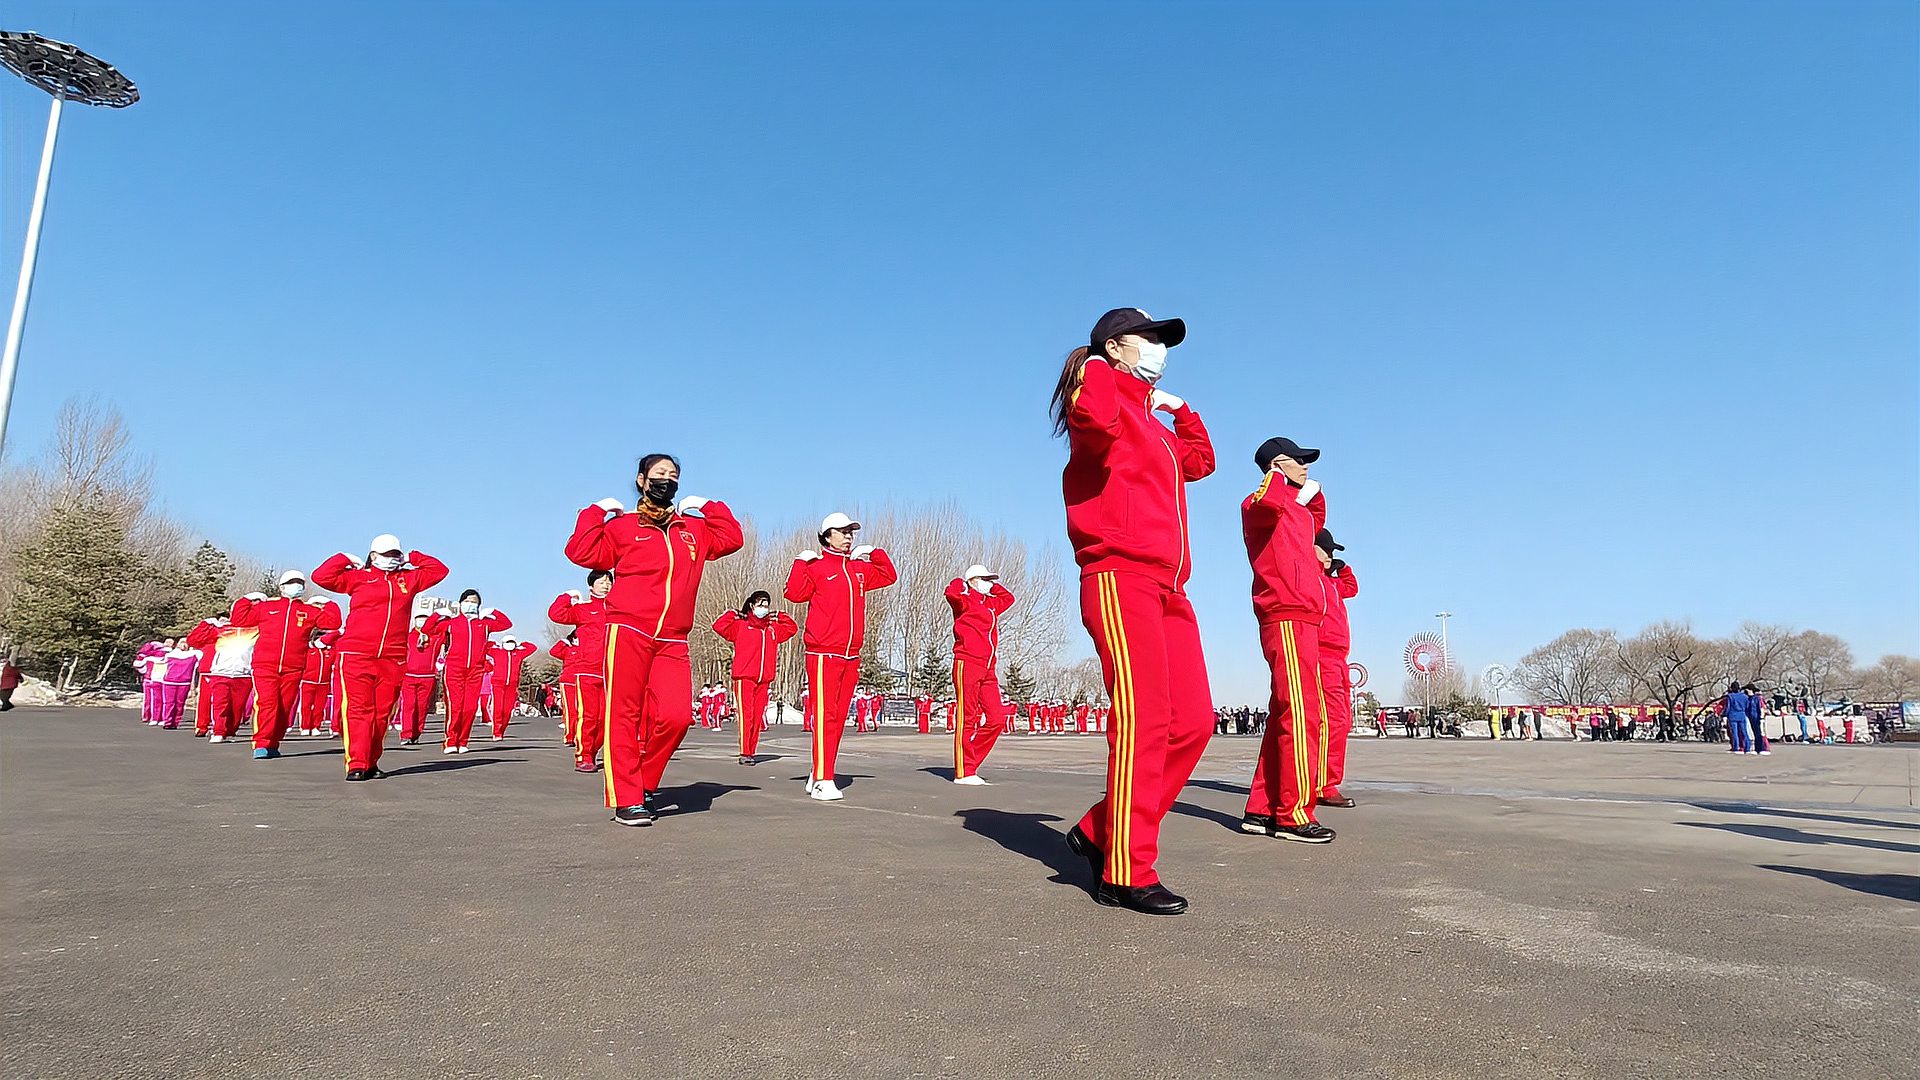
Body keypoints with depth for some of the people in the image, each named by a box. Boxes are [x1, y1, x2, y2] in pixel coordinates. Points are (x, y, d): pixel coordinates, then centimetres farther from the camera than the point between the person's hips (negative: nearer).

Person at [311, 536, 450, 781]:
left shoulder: (409, 579, 17)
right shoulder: (358, 577, 9)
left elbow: (439, 570, 22)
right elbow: (320, 576, 3)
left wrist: (411, 558, 20)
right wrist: (347, 559, 9)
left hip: (393, 658, 3)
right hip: (356, 655, -3)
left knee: (382, 712, 5)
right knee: (358, 709, -6)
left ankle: (371, 763, 14)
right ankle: (356, 764, -7)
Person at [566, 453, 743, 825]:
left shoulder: (693, 529, 22)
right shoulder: (622, 526, 9)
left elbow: (732, 539, 16)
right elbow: (582, 552, -1)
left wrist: (708, 507, 19)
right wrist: (597, 511, 3)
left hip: (673, 642, 3)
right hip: (628, 631, -3)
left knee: (676, 716, -10)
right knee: (624, 716, -2)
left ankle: (641, 782, 11)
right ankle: (626, 800, 4)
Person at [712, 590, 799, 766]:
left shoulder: (773, 628, 18)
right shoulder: (740, 625, 5)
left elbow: (793, 628, 32)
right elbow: (719, 626, -5)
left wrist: (779, 616, 22)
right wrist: (732, 613, 2)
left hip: (764, 680, 5)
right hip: (744, 677, -4)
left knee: (757, 717, 5)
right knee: (746, 715, -10)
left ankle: (752, 752, 11)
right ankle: (744, 753, -10)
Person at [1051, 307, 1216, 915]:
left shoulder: (1154, 424, 29)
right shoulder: (1103, 392, 3)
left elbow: (1201, 462, 46)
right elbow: (1094, 415, -24)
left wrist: (1179, 408, 37)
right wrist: (1097, 369, -3)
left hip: (1169, 589, 9)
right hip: (1119, 578, -9)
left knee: (1192, 721, 2)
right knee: (1143, 721, -15)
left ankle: (1099, 832, 13)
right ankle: (1125, 876, -8)